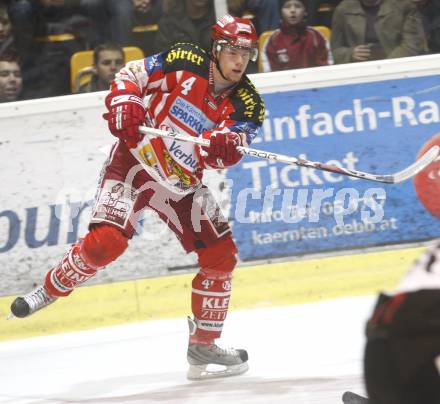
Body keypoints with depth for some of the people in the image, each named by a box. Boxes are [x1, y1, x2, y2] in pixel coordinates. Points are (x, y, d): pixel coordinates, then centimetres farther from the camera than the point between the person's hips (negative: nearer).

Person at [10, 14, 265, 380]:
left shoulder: (247, 104, -5)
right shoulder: (184, 62, -12)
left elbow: (218, 157, -17)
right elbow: (130, 76, -4)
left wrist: (223, 147, -41)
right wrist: (124, 106, -24)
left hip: (183, 184, 5)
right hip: (137, 161, -5)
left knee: (221, 255, -1)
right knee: (106, 241, -24)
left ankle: (203, 347, 13)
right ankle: (50, 290, 1)